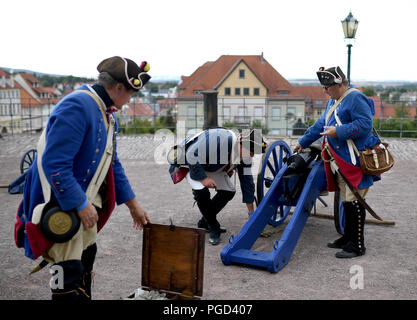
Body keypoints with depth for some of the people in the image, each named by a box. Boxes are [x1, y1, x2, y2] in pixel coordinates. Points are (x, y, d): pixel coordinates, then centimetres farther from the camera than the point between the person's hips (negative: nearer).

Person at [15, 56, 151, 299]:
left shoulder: (107, 114, 9)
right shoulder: (77, 106, -24)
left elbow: (112, 164, 16)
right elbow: (54, 163, -29)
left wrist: (133, 204, 17)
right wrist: (81, 205, -25)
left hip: (84, 200, 10)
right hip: (59, 204, -10)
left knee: (86, 257, 19)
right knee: (70, 270, -5)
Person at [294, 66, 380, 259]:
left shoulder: (356, 99, -10)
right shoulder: (333, 101, 20)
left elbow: (365, 125, -20)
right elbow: (321, 124, 30)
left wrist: (339, 132, -19)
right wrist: (303, 142, 35)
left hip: (356, 161, -9)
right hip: (340, 161, 9)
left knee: (354, 202, -7)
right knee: (346, 202, 13)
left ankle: (357, 245, 1)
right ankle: (348, 238, 23)